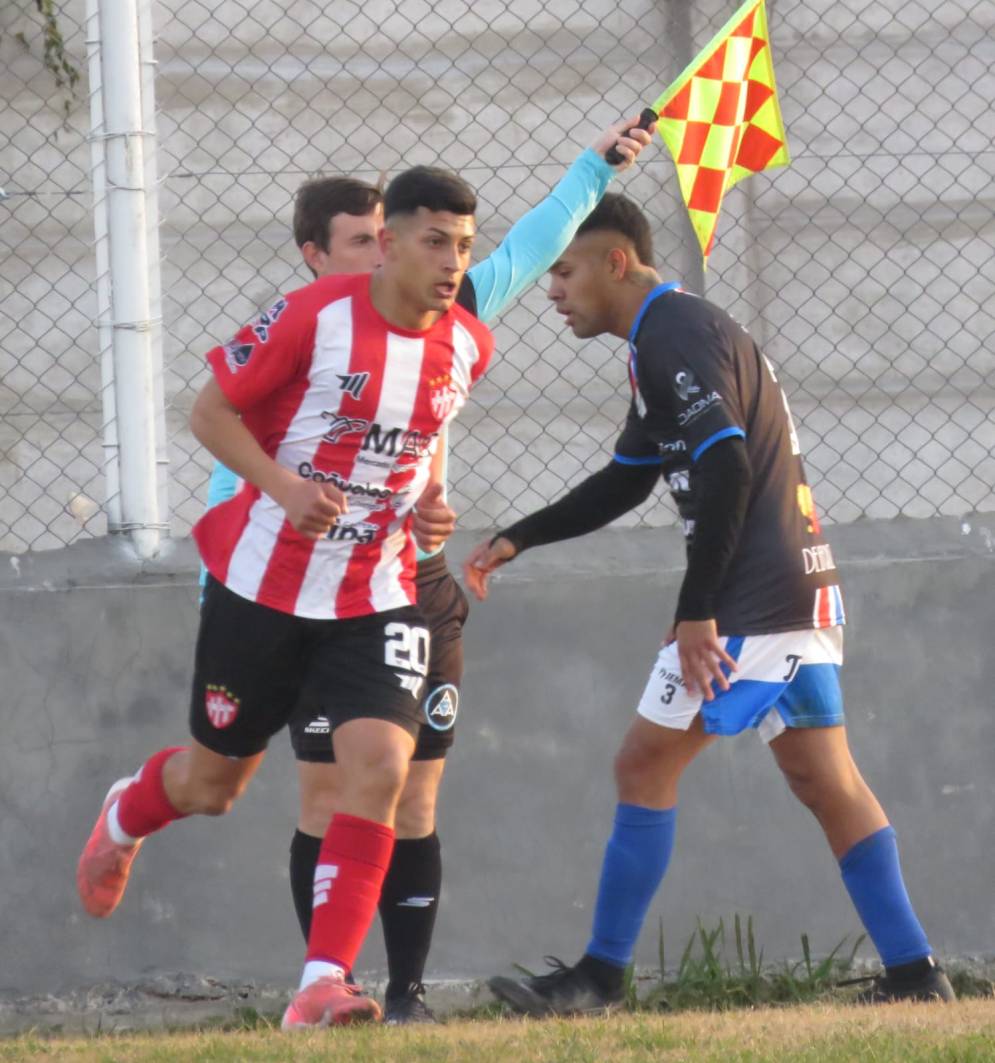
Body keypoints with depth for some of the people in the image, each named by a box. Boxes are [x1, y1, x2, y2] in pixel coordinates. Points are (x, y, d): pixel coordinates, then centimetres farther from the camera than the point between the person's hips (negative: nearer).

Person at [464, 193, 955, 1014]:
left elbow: (726, 468, -23)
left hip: (752, 598, -10)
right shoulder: (669, 337, 20)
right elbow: (624, 483, 29)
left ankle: (599, 977, -2)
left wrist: (696, 609, -23)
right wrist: (517, 540, 23)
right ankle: (914, 972, 6)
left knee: (646, 765, -5)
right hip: (801, 587, 10)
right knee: (823, 778, 9)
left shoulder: (677, 335, -13)